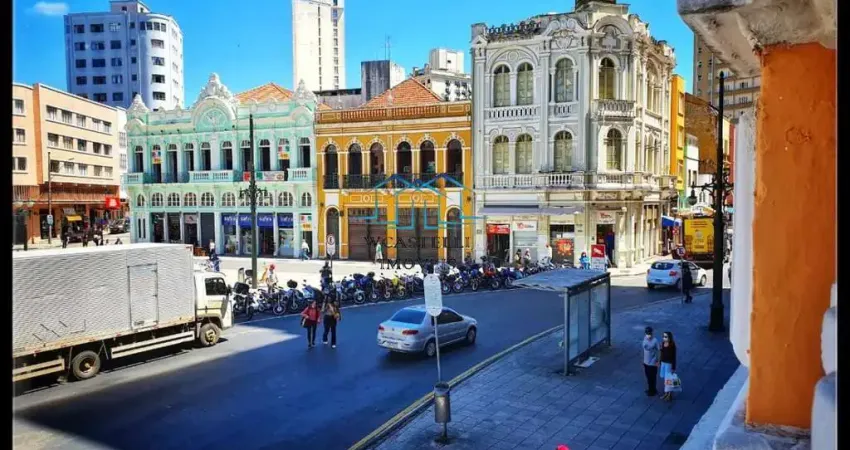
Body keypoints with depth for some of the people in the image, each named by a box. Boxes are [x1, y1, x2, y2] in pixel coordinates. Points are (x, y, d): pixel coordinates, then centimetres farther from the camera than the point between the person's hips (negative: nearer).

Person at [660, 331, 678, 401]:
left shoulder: (672, 346, -19)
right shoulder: (663, 344, 0)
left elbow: (674, 357, -16)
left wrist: (673, 368, -15)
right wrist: (660, 362, 13)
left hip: (669, 364, -7)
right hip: (663, 363, 7)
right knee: (664, 378, 15)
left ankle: (670, 395, 16)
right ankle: (666, 393, 29)